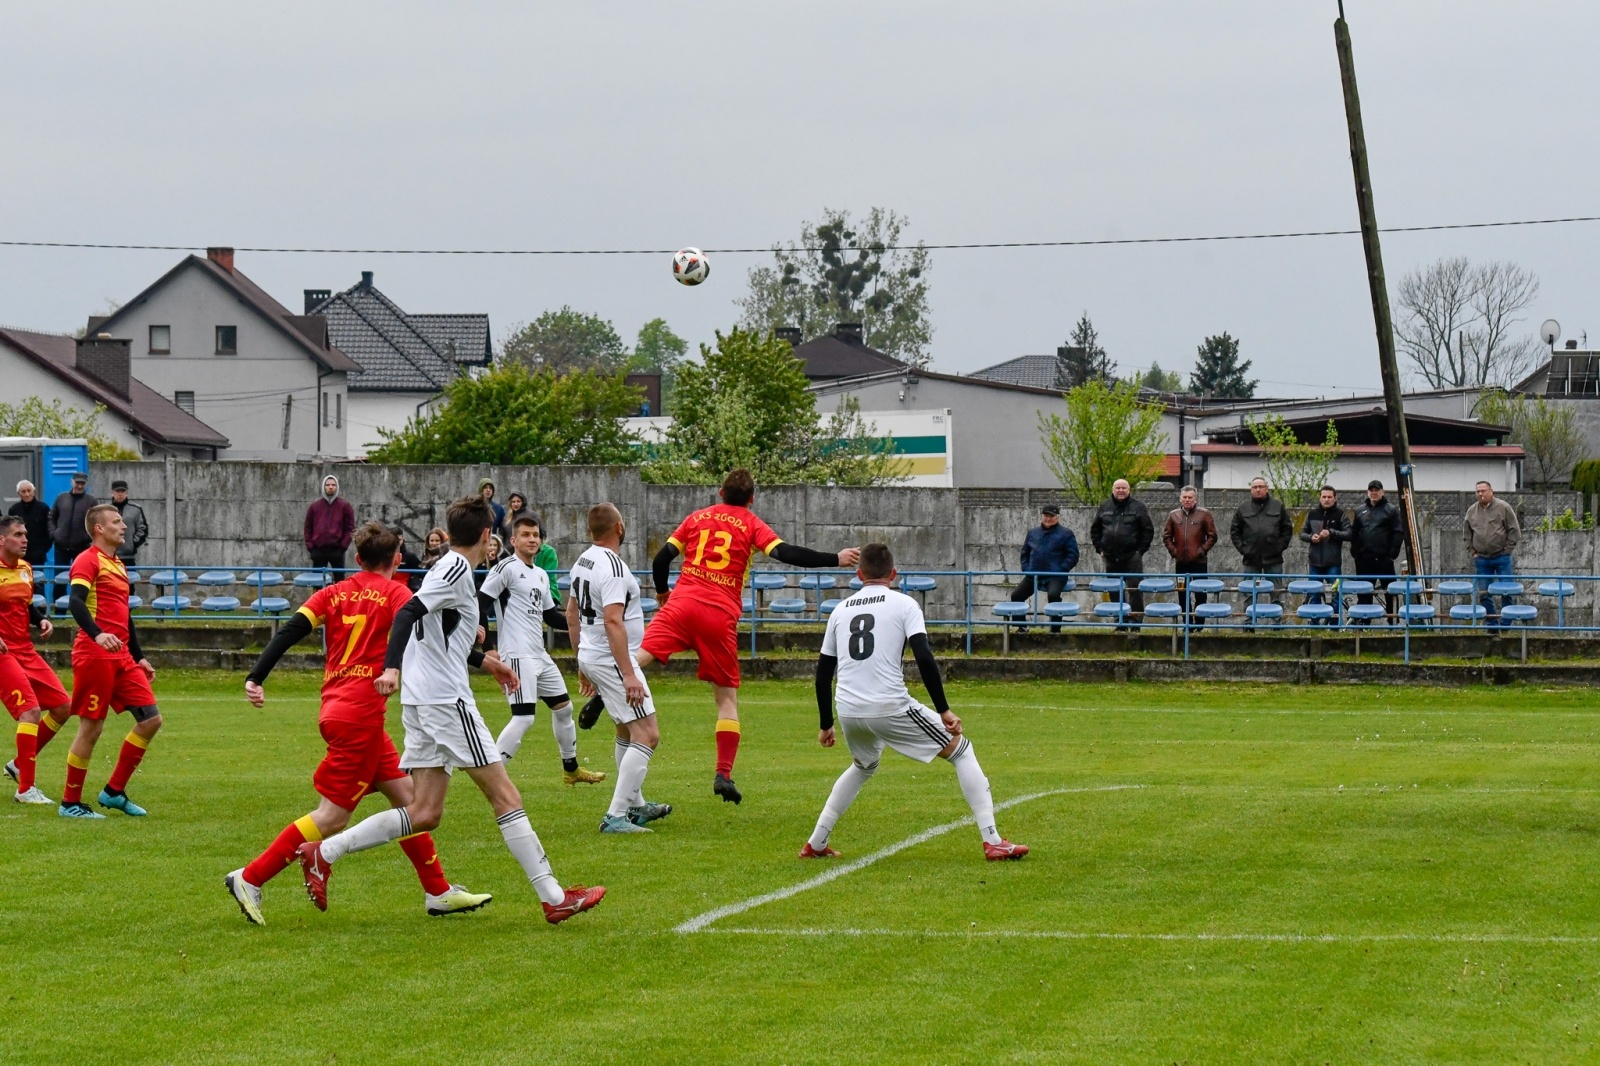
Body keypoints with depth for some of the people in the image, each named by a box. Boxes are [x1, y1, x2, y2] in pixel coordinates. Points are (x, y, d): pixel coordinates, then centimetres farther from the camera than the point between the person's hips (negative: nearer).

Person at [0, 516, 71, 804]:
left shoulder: (25, 569, 11)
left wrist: (41, 619, 7)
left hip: (26, 651, 9)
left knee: (62, 706, 7)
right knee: (31, 710, -18)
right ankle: (25, 789, -13)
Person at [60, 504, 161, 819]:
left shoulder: (118, 566, 21)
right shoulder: (88, 560, -7)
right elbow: (75, 602, -22)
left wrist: (139, 657, 25)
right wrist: (97, 635, -37)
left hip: (121, 656, 9)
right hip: (94, 655, -9)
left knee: (151, 719, 2)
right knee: (91, 728, -5)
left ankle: (114, 791, 11)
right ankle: (70, 803, 7)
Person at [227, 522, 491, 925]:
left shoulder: (333, 593, 12)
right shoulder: (394, 592, -1)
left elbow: (291, 630, 1)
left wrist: (256, 677, -3)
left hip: (336, 708, 8)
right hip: (360, 714, -8)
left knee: (405, 794, 14)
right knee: (332, 816, -5)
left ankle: (438, 892, 18)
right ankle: (250, 878, -7)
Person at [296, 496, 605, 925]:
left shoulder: (449, 567, 19)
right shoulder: (457, 568, -10)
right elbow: (409, 612, -23)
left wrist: (484, 660, 41)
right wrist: (392, 667, -35)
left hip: (423, 702, 10)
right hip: (447, 700, -10)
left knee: (425, 813, 7)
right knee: (505, 797, -4)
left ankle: (324, 852, 3)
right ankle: (554, 898, -3)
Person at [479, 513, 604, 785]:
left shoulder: (541, 575, 17)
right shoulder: (507, 568, -9)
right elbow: (479, 604, -13)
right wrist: (488, 647, -17)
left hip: (540, 655, 9)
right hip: (517, 655, -9)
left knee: (563, 707, 18)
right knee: (524, 717, -17)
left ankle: (571, 769, 33)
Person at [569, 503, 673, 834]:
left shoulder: (583, 561, 9)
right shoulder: (612, 566, -20)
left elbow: (572, 614, 18)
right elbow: (613, 621, -27)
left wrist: (583, 663, 28)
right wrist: (629, 675, -28)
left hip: (590, 657, 10)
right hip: (612, 659, -10)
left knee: (626, 732, 24)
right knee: (647, 735, -10)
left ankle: (635, 805, 34)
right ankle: (615, 816, -15)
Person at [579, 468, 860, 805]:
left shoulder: (698, 517, 18)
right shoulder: (752, 525, 11)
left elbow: (663, 557, 16)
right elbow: (784, 553, -4)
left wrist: (662, 592, 34)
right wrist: (835, 559, -1)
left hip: (682, 604, 1)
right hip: (721, 616, -1)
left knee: (639, 655, -9)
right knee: (727, 697, 6)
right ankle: (724, 774, -1)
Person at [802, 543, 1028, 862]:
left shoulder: (840, 610, 16)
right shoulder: (903, 604, 3)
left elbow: (823, 672, 18)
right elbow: (923, 658, -10)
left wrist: (826, 725, 27)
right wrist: (943, 710, -7)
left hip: (848, 712, 5)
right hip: (890, 708, -5)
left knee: (863, 766, 35)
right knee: (961, 749, 10)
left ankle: (815, 844, 30)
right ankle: (993, 842, 1)